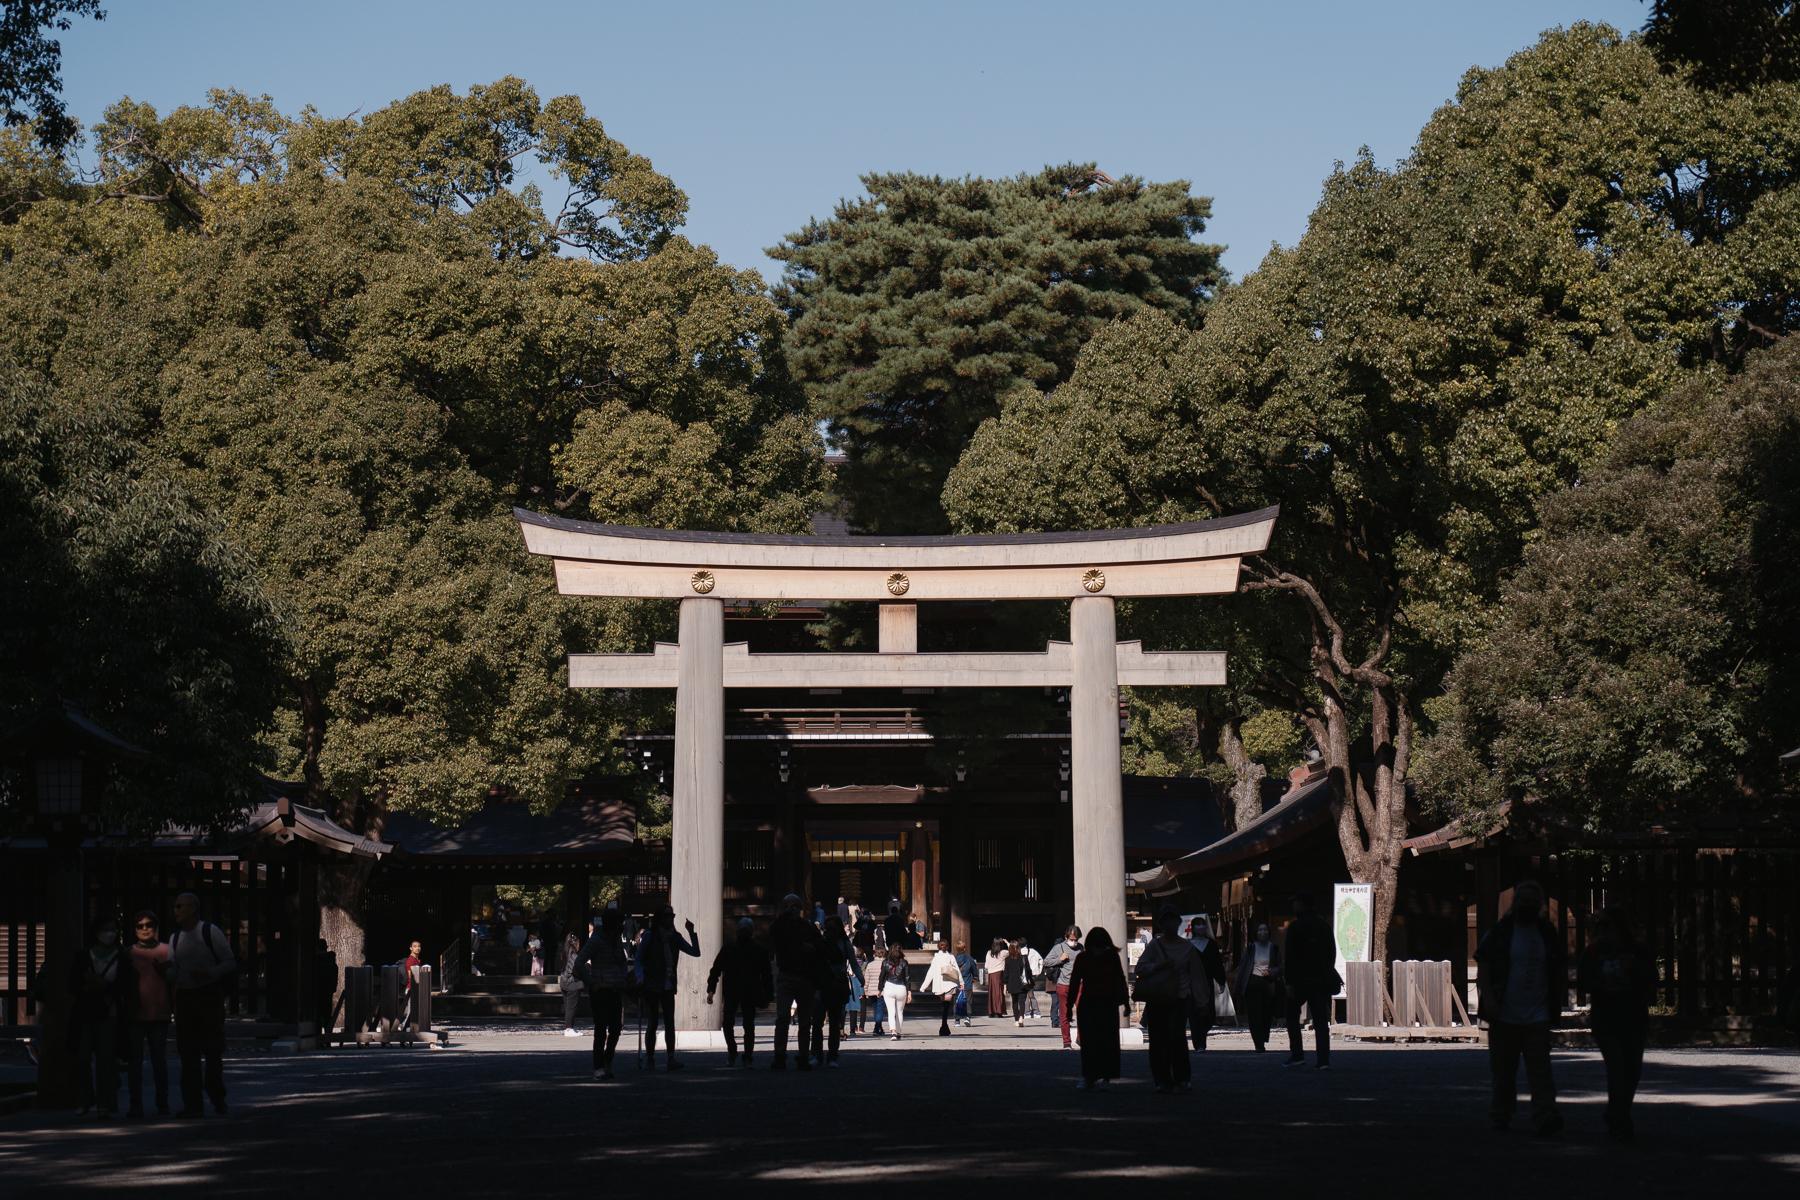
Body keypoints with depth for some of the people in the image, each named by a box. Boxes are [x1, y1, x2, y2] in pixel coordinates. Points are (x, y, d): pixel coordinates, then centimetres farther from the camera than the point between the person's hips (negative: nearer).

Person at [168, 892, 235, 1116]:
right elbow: (173, 973, 15)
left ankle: (217, 1097, 16)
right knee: (188, 1052, 2)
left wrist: (209, 973, -21)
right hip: (184, 996, 5)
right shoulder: (175, 938, 12)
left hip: (209, 996, -5)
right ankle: (192, 1104, 5)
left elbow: (230, 963, -5)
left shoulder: (211, 932, -5)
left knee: (212, 1050, -2)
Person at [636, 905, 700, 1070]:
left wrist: (692, 933, -5)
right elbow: (639, 959, -4)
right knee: (653, 1022, 1)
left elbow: (695, 952, 6)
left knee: (669, 1023, -4)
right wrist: (641, 978, -15)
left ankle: (670, 1059, -7)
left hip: (668, 987, 4)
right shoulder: (650, 936, -4)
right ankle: (650, 1058, 9)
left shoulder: (675, 938, 9)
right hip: (652, 986, -4)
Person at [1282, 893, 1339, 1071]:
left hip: (1300, 980, -4)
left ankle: (1297, 1055, 3)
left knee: (1292, 1016, 12)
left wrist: (1289, 982, -11)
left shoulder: (1295, 926, -8)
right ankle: (1324, 1060, -4)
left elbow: (1289, 956, -12)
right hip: (1321, 981, 4)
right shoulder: (1324, 925, 8)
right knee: (1321, 1020, 3)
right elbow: (1332, 952, 12)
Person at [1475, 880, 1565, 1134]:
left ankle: (1545, 1117, -19)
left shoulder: (1547, 933, 9)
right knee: (1503, 1069, 8)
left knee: (1540, 1067, -10)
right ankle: (1501, 1116, 20)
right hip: (1505, 1015, -1)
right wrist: (1488, 997, -12)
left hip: (1537, 1015, 1)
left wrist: (1557, 1003, 9)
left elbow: (1561, 970, 17)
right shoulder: (1500, 931, 2)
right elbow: (1483, 965, 0)